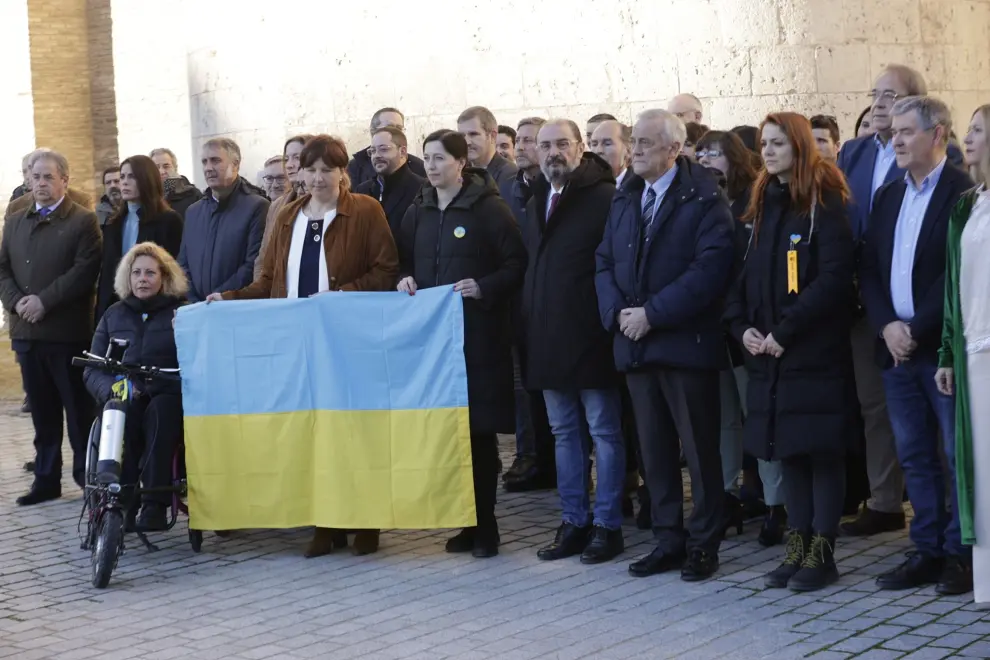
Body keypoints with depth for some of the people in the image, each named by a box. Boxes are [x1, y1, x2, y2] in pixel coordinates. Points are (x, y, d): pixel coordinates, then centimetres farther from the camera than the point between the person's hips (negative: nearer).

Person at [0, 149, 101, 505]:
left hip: (68, 331, -5)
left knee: (79, 409, 1)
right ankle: (46, 479, 17)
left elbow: (84, 271, -13)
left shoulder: (83, 221, -3)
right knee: (42, 410, 11)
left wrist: (44, 301, -17)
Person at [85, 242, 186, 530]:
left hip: (168, 397, -2)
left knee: (158, 412, -36)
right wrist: (113, 388, -8)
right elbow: (92, 370, 12)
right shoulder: (114, 315, 20)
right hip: (122, 397, 2)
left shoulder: (182, 311, 9)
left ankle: (155, 504, -37)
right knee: (122, 415, -32)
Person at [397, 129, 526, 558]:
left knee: (479, 429, -2)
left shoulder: (488, 208, -5)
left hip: (478, 334, -5)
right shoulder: (418, 213, 13)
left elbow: (517, 264, -7)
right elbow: (404, 261, 23)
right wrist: (405, 279, 2)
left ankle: (484, 525, 7)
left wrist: (484, 287, -21)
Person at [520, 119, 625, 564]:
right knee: (565, 432, 12)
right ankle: (573, 522, 20)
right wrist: (530, 320, 12)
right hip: (548, 340, 7)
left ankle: (607, 525, 8)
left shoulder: (604, 197, -9)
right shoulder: (536, 202, 15)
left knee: (603, 431, 1)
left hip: (591, 339, -7)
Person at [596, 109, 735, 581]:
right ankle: (668, 540, 19)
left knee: (700, 449, 2)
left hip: (685, 342, -6)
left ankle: (704, 544, 11)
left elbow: (709, 270, -16)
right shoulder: (624, 200, 14)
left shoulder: (704, 199, -7)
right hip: (635, 345, 6)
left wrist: (651, 314, -17)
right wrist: (617, 312, -5)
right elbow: (605, 262, 14)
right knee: (654, 449, 10)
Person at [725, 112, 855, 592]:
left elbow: (834, 277, -16)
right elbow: (743, 271, 14)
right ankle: (797, 548, 16)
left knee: (821, 450, -1)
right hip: (768, 353, 7)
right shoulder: (762, 204, 14)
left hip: (815, 351, -6)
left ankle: (822, 553, 4)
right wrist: (741, 326, -2)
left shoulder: (824, 205, -7)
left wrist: (784, 331, -17)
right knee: (787, 450, 9)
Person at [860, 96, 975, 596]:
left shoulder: (963, 193, -8)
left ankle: (961, 554, 9)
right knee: (914, 457, 11)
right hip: (897, 348, 7)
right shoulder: (888, 197, 14)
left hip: (944, 346, -7)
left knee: (959, 455, 1)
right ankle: (928, 550, 18)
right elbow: (868, 269, 11)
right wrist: (886, 326, -5)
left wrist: (917, 329, -16)